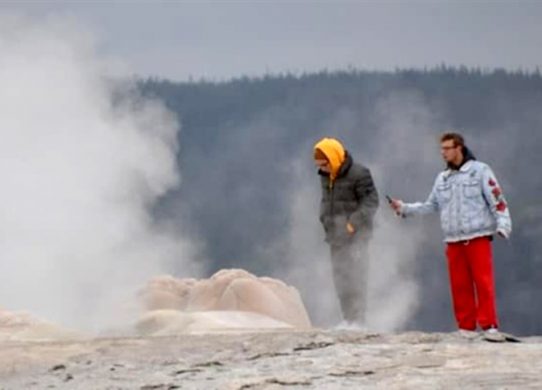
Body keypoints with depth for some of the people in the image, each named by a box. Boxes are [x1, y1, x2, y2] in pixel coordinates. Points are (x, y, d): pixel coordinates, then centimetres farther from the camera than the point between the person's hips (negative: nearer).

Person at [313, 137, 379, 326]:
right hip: (336, 236, 8)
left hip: (355, 236, -8)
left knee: (355, 277, -9)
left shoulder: (358, 174, -12)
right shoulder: (326, 176, 11)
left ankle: (358, 320, -7)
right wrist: (325, 220, 8)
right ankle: (348, 318, 16)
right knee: (340, 277, 9)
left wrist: (354, 223, -19)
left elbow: (371, 201, -12)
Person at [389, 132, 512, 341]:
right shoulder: (442, 179, 16)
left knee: (484, 282, -9)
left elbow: (497, 200, -3)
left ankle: (489, 326, -7)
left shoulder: (480, 170, 1)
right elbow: (431, 205, 18)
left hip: (478, 237, -5)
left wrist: (502, 224, -14)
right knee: (459, 285, 3)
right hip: (453, 240, 5)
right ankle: (466, 327, 9)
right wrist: (404, 208, 9)